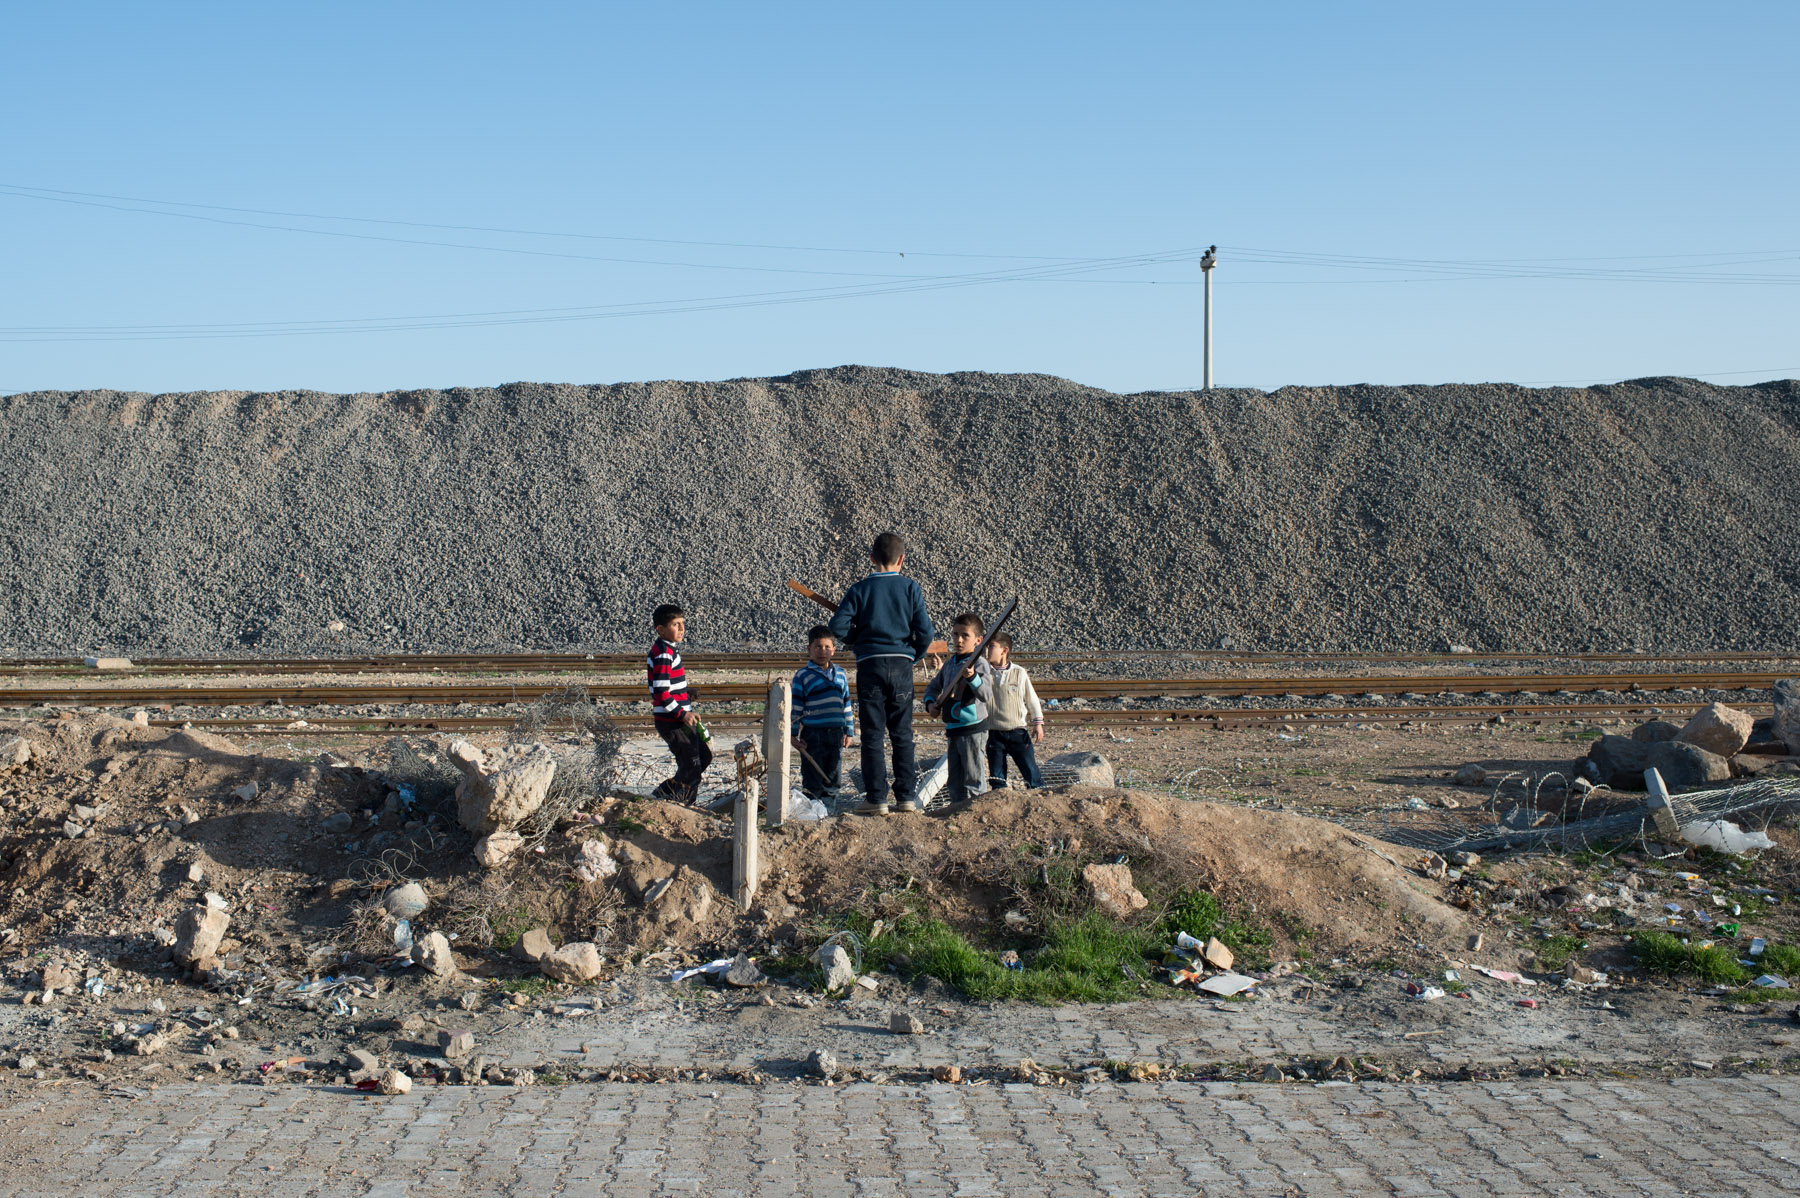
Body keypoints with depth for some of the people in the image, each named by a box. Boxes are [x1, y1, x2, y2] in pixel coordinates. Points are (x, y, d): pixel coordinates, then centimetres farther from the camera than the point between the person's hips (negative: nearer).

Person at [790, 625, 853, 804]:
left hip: (836, 733, 5)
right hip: (812, 734, -5)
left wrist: (848, 731, 16)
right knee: (812, 778, -2)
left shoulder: (840, 675, 13)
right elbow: (795, 707, -3)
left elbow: (846, 705, 19)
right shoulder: (803, 675, -2)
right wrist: (794, 734, -7)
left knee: (834, 779, 8)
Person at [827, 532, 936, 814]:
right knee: (902, 734, 10)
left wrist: (854, 642, 9)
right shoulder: (910, 588, 1)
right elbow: (925, 631, -3)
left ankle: (876, 798, 1)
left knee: (872, 734, 3)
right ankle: (907, 796, 10)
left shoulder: (860, 589, -1)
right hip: (902, 664, 1)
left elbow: (838, 626, -10)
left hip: (870, 664, -1)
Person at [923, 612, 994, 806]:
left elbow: (986, 694, -23)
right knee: (954, 782, 14)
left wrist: (972, 677, -41)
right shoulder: (949, 664, 13)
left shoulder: (979, 663, -10)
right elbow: (934, 687, 26)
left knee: (972, 782, -7)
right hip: (953, 730, 8)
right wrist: (930, 702, 5)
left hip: (973, 730, -8)